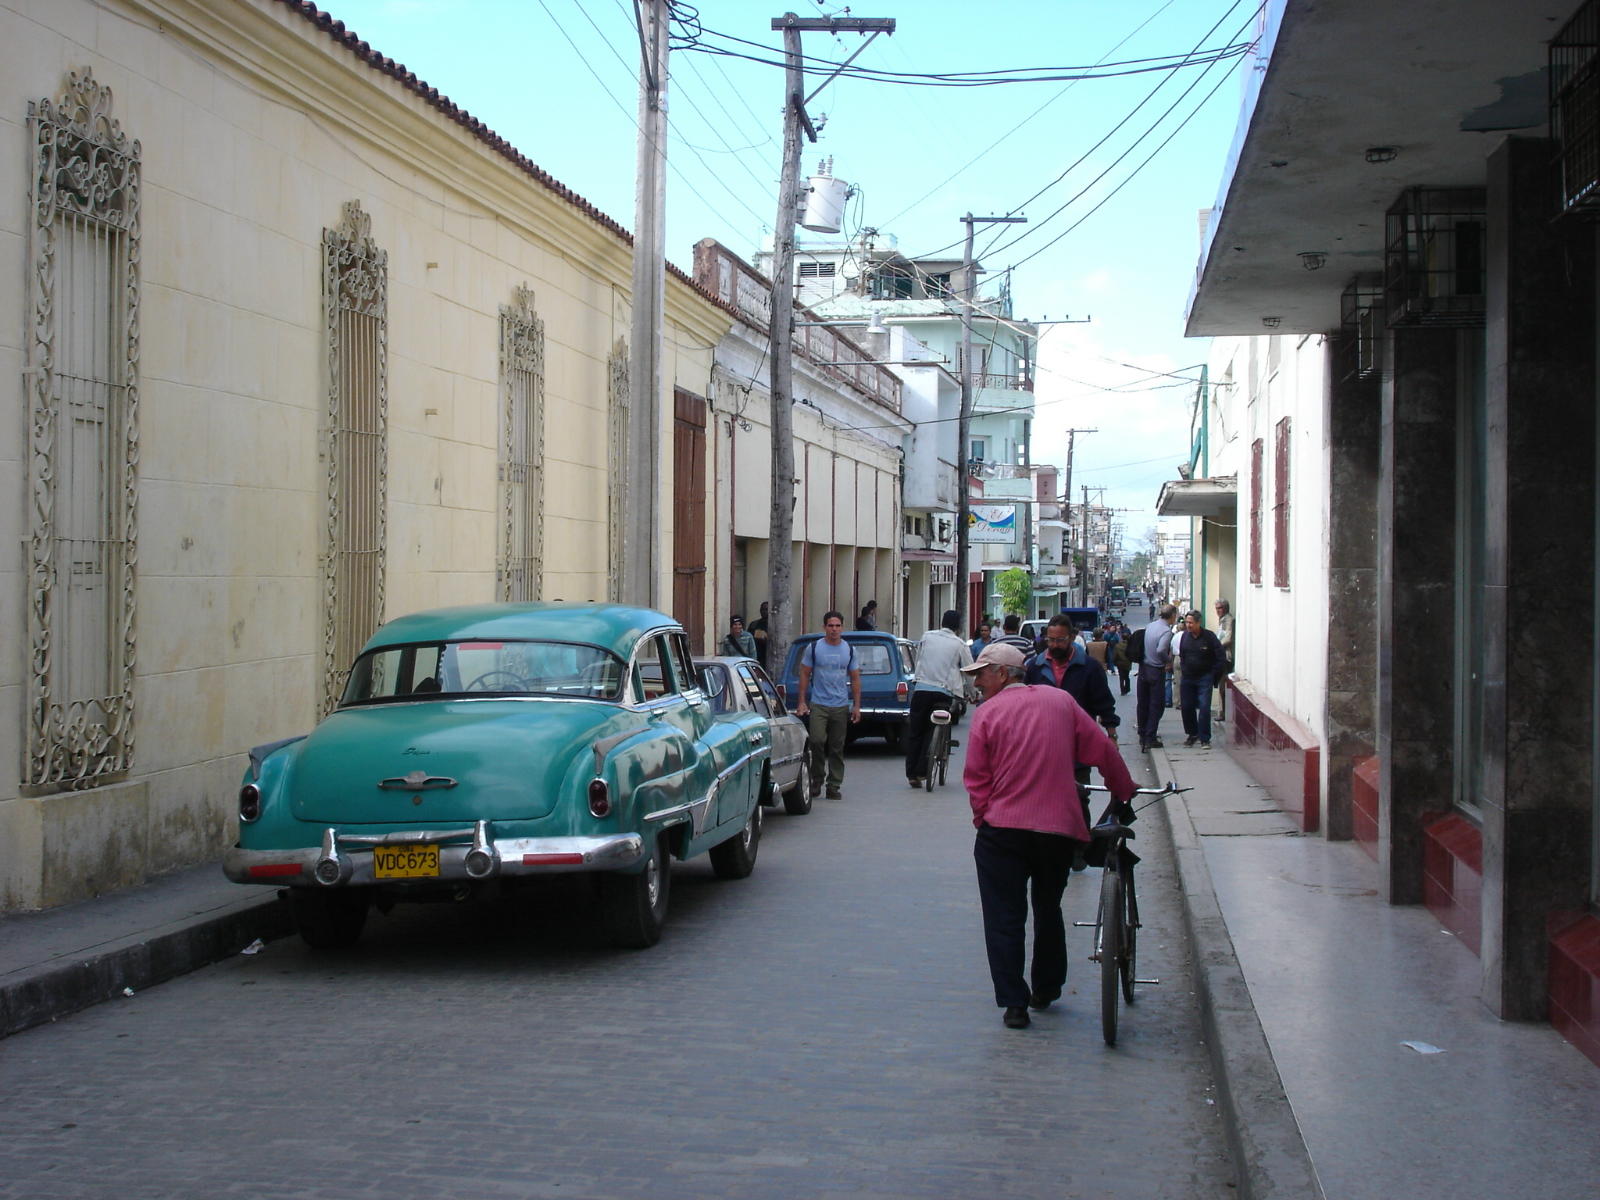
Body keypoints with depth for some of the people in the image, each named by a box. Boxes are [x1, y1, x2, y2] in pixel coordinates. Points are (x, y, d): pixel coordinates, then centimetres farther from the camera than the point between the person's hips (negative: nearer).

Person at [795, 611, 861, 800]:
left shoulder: (849, 650, 8)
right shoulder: (814, 648, 1)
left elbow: (855, 679, 12)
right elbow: (804, 675, 4)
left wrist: (857, 706, 5)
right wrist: (802, 702, -2)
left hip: (841, 706, 2)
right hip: (818, 704, -2)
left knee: (837, 748, 3)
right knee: (817, 741, -16)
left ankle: (834, 786, 9)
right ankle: (817, 779, 1)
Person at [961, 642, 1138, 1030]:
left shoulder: (987, 713, -3)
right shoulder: (1061, 701, 6)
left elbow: (976, 779, -4)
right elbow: (1103, 750, 7)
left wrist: (982, 819, 9)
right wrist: (1123, 792, 20)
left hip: (1002, 829, -3)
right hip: (1061, 827, 4)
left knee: (1004, 918, 3)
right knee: (1048, 909, 22)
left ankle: (1014, 1003, -4)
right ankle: (1045, 989, 30)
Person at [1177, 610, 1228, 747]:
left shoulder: (1209, 637, -10)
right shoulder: (1185, 636, 3)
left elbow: (1221, 659, -6)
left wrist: (1214, 677, -6)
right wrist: (1183, 670, 10)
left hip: (1204, 678, -4)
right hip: (1187, 678, 5)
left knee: (1204, 707, -10)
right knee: (1186, 707, 6)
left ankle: (1204, 738, -4)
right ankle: (1192, 734, 23)